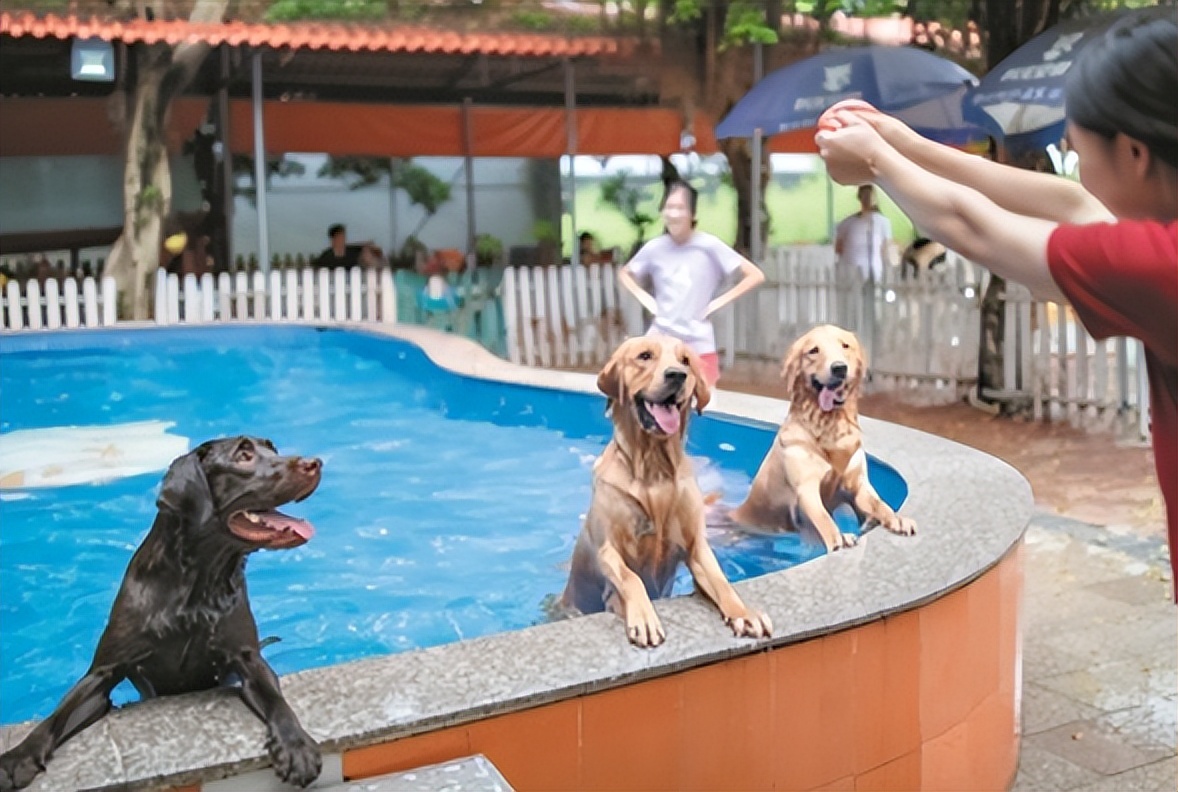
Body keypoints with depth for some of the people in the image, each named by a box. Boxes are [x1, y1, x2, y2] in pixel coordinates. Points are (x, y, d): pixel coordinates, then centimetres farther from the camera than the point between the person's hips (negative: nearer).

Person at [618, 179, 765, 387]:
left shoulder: (709, 246, -9)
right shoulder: (654, 248, -1)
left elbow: (756, 276, -8)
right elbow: (624, 274, 18)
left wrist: (719, 302, -11)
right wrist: (645, 298, 2)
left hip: (699, 345, -2)